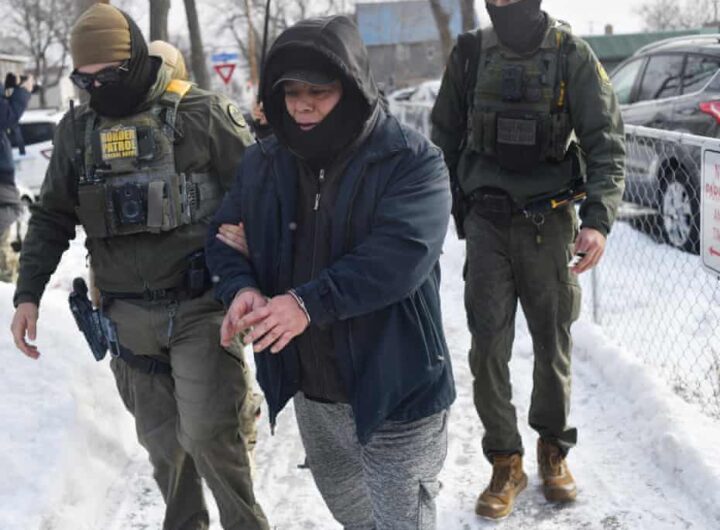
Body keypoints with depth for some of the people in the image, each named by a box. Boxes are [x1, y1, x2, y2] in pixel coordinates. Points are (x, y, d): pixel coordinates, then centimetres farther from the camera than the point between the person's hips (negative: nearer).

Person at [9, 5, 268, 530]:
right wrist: (28, 294, 6)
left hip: (201, 305, -4)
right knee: (162, 441, 10)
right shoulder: (77, 130, 8)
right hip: (130, 319, 4)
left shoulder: (203, 114, -7)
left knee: (206, 432, -13)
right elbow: (53, 217, 15)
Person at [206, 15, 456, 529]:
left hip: (393, 387, -6)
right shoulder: (263, 164, 2)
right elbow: (225, 236, 6)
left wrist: (309, 302, -35)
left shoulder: (411, 160, -17)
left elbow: (402, 253, -28)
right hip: (311, 389, 6)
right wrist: (240, 287, -17)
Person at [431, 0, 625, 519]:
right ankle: (506, 464, 13)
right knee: (488, 347, -1)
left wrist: (598, 220, -22)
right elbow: (446, 137, 10)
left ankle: (553, 448, 30)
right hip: (486, 223, 2)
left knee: (553, 344, 9)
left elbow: (606, 142, -9)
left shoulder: (570, 54, -6)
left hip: (548, 222, -1)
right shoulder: (471, 53, 1)